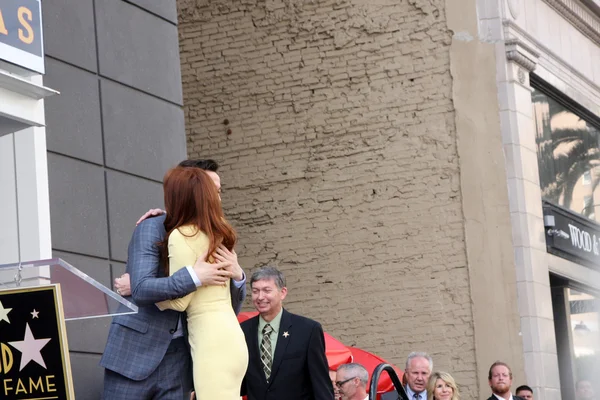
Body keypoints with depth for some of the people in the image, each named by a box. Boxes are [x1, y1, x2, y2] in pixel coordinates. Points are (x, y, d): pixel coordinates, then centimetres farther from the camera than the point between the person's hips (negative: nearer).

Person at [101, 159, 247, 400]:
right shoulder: (152, 229, -6)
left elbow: (229, 310, 10)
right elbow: (141, 289, -20)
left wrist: (237, 276, -10)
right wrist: (193, 277, -27)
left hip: (178, 358, 5)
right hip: (135, 352, -5)